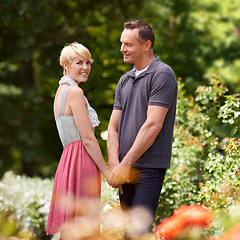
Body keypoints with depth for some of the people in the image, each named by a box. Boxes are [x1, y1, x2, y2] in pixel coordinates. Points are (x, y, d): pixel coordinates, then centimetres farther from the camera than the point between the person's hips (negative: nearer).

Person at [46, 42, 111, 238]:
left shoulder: (61, 91, 20)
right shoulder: (75, 92, -9)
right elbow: (87, 138, -13)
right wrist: (107, 172, -8)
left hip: (68, 160, 10)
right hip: (82, 163, -10)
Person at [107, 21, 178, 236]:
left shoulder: (162, 74, -7)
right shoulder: (124, 81, 17)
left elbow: (153, 125, -15)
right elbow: (113, 127, 12)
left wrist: (125, 164, -14)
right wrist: (114, 164, -5)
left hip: (149, 167, -7)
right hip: (125, 169, 8)